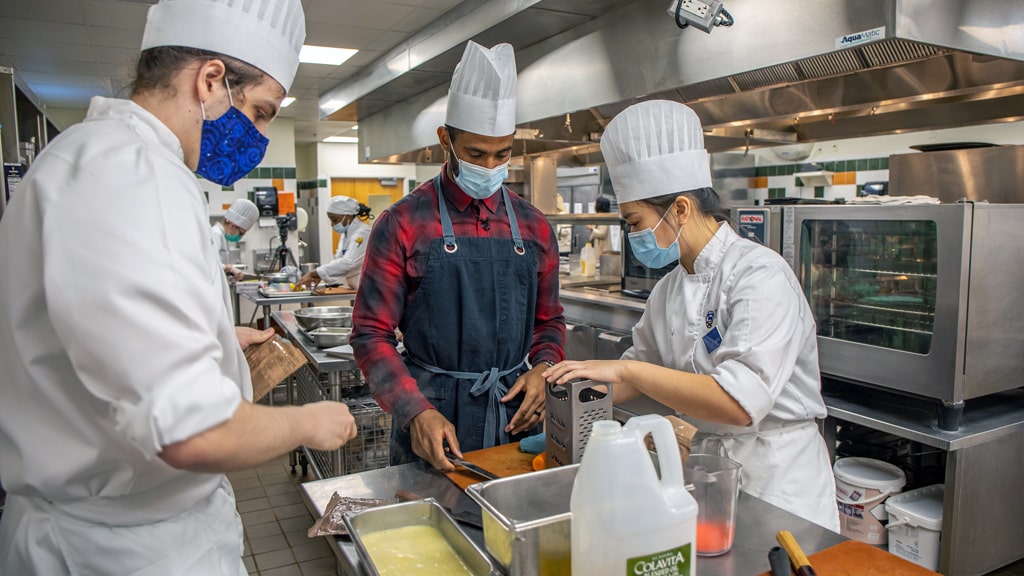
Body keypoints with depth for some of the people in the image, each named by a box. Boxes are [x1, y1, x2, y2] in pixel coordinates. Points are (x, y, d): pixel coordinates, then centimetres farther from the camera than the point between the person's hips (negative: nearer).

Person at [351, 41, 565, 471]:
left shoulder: (533, 227, 6)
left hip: (517, 416, 4)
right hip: (432, 423, -3)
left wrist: (541, 370, -6)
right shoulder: (403, 225, -6)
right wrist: (416, 413, -20)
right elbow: (372, 334, -8)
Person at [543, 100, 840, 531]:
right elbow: (640, 374, 16)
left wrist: (624, 369, -30)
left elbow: (739, 402, -31)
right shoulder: (669, 290, 3)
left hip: (776, 474, -6)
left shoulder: (760, 275, -21)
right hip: (709, 459, 7)